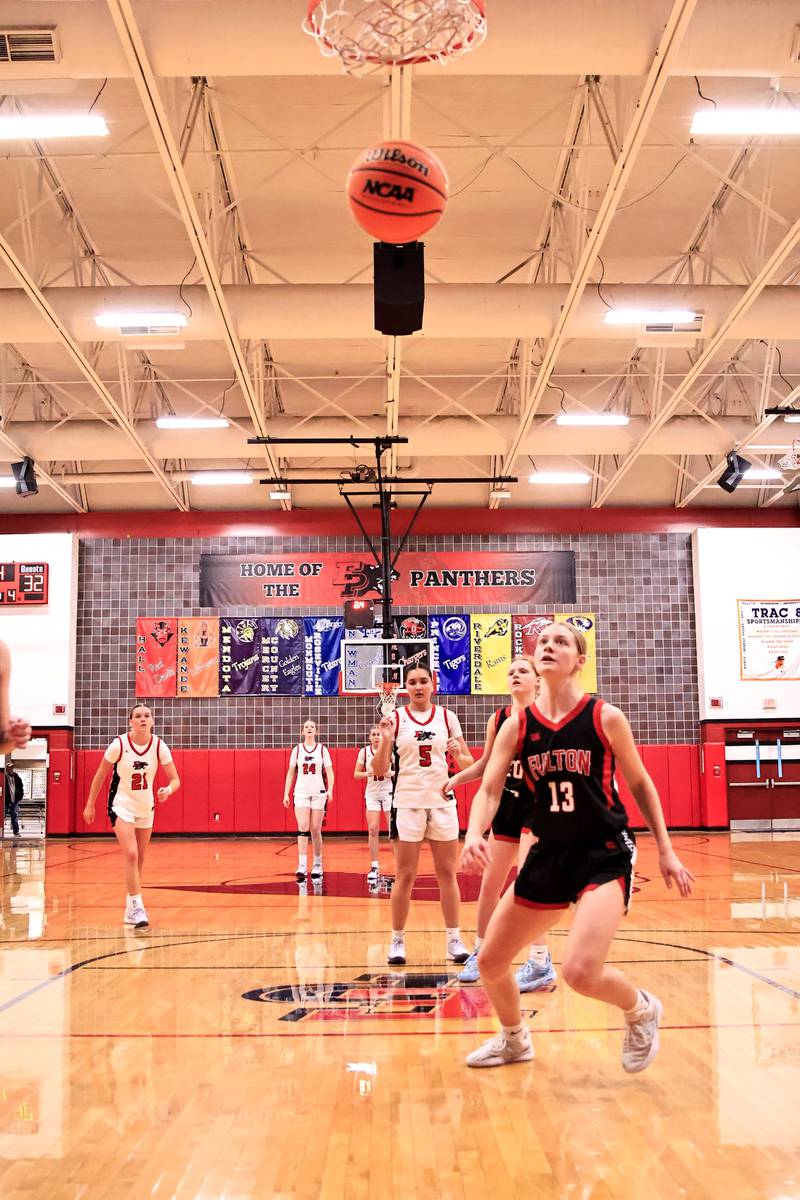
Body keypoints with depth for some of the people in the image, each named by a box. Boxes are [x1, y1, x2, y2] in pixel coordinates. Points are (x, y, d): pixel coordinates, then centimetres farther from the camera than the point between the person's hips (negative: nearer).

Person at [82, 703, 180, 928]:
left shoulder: (159, 746, -12)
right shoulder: (119, 744, -17)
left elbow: (175, 779, -9)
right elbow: (100, 775, -4)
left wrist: (168, 790, -31)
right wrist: (90, 805, 0)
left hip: (146, 807, 4)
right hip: (121, 805, -4)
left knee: (139, 859, 12)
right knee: (131, 855, -19)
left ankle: (130, 907, 27)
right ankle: (136, 907, -16)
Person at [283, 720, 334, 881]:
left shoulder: (322, 749, 6)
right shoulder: (297, 750, 8)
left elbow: (329, 772, 2)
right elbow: (291, 773, 11)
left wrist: (330, 790, -13)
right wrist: (286, 794, 5)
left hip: (318, 792, 0)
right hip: (301, 792, 0)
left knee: (315, 829, 3)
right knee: (303, 827, -13)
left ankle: (317, 865, 17)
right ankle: (302, 866, -17)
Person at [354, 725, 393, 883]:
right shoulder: (364, 752, 0)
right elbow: (356, 774, 3)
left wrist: (391, 773, -21)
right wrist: (368, 773, -16)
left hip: (389, 792, -2)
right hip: (372, 793, 2)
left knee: (394, 830, -3)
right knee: (373, 830, -2)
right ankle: (374, 867, 6)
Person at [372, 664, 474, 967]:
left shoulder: (446, 717, 5)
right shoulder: (395, 718, 0)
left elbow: (468, 764, 8)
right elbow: (379, 770, -2)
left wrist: (458, 755, -14)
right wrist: (385, 740, -18)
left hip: (442, 802, 2)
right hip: (407, 803, -2)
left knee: (447, 873, 6)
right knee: (404, 877, 2)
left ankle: (454, 939, 12)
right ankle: (397, 940, 11)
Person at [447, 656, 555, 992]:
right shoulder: (498, 719, 4)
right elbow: (486, 763, 14)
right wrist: (456, 778, 2)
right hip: (506, 803, 5)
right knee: (490, 883, 10)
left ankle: (540, 962, -4)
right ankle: (480, 952, 26)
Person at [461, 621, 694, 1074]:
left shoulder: (606, 718, -9)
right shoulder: (517, 726, -1)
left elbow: (640, 784, 3)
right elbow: (489, 790, -6)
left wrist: (665, 850, 3)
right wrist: (475, 835, -26)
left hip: (606, 855, -5)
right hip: (549, 855, 5)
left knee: (581, 971, -24)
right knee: (490, 962, 9)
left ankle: (642, 1010, 11)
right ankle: (515, 1040, 40)